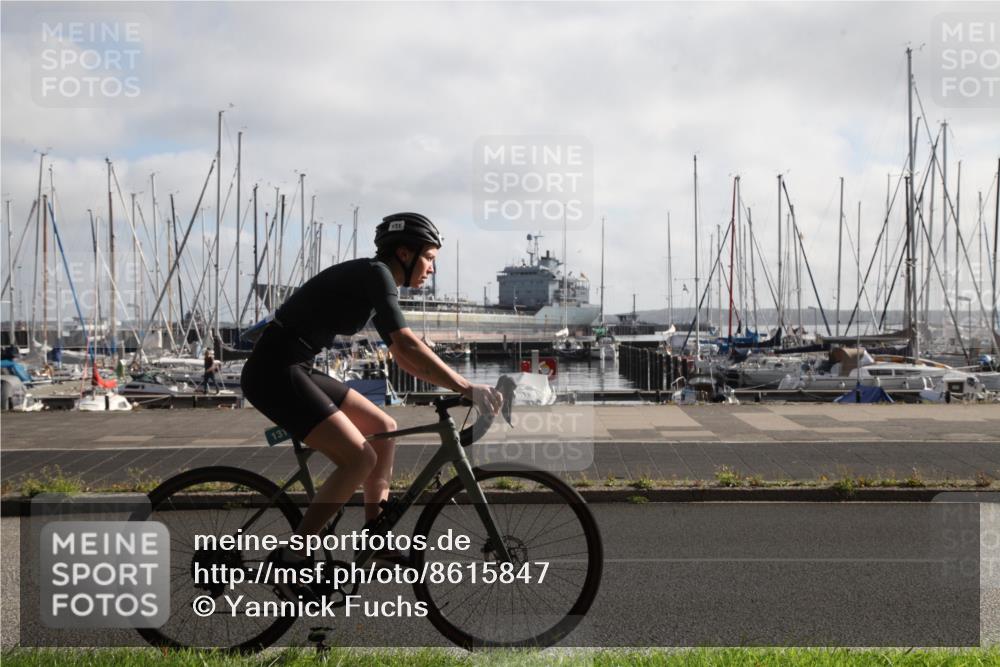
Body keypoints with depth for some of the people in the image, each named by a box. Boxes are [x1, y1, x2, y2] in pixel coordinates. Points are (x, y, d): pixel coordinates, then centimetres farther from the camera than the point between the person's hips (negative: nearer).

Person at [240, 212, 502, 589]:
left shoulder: (372, 282, 17)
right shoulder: (375, 274, -13)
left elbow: (401, 357, 21)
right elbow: (408, 346, -23)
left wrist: (456, 385, 12)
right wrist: (466, 388, -23)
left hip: (294, 371, 10)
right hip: (274, 372, -10)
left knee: (384, 428, 13)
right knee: (360, 458, -16)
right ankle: (291, 559, -9)